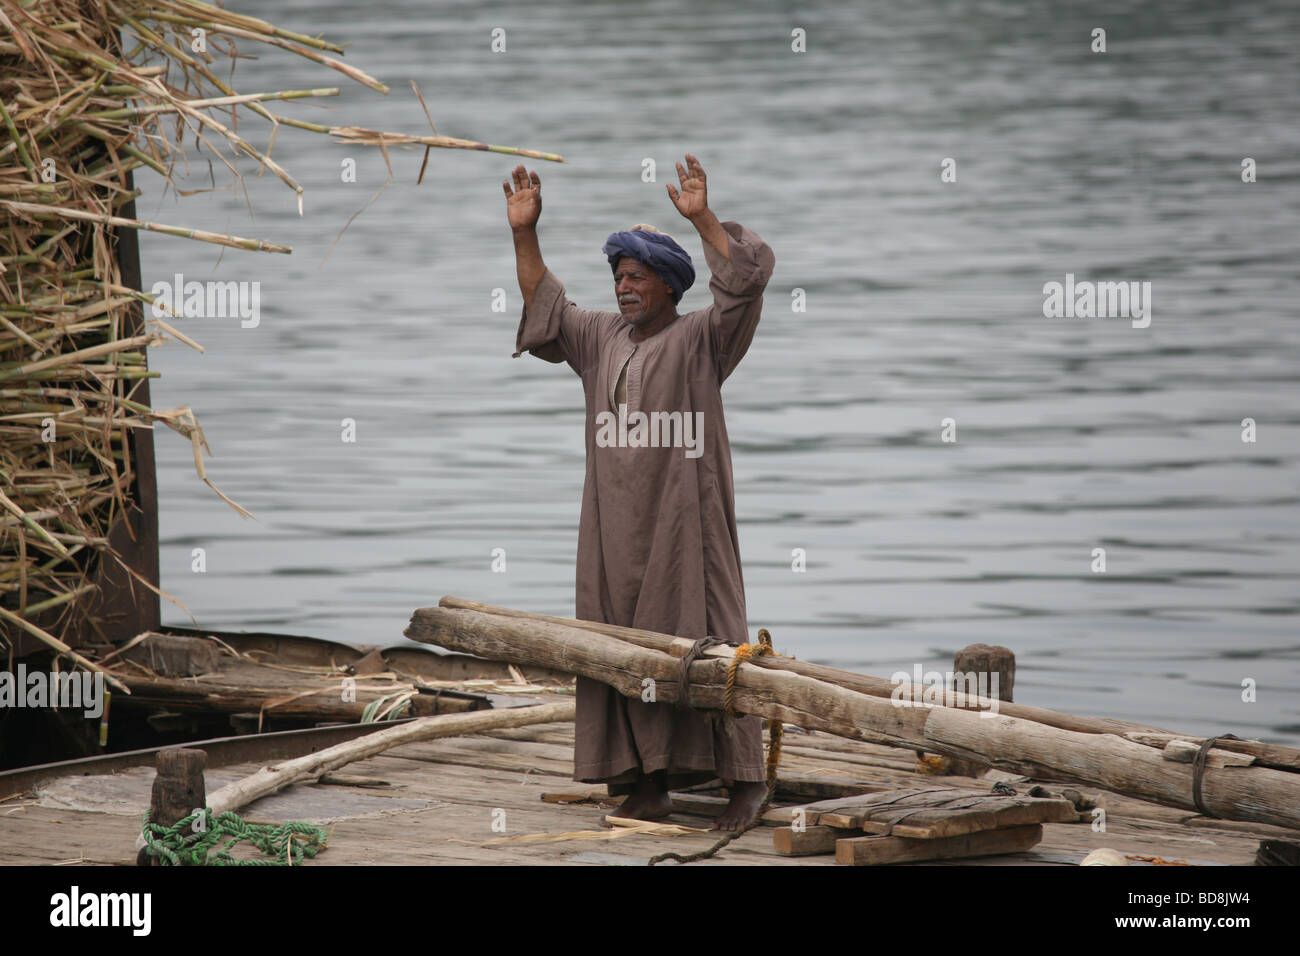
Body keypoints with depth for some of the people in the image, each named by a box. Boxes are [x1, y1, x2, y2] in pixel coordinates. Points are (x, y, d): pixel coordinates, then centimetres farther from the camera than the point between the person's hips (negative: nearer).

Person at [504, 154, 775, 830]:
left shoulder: (700, 339, -3)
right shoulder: (602, 338, 15)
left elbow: (746, 279, -16)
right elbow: (545, 310, 24)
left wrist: (703, 218, -26)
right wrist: (524, 234, 15)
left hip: (683, 523, -6)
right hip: (616, 527, 6)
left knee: (704, 645, -7)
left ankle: (745, 779, -3)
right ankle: (647, 788, 7)